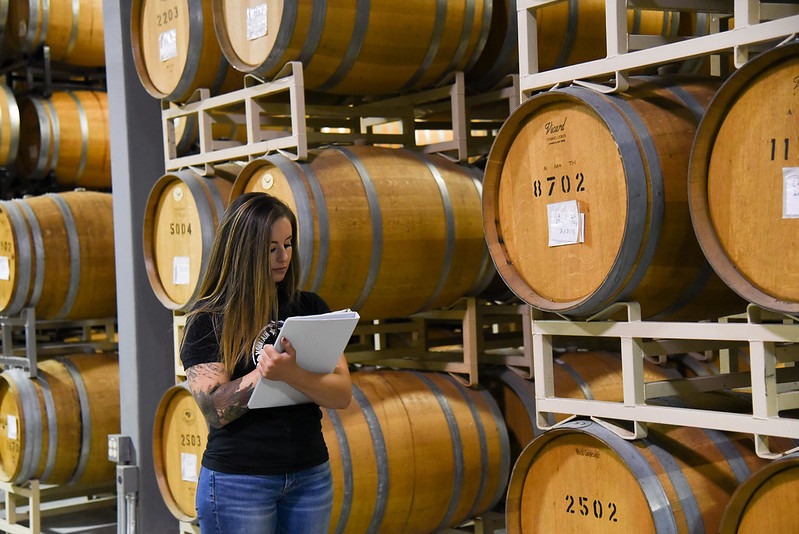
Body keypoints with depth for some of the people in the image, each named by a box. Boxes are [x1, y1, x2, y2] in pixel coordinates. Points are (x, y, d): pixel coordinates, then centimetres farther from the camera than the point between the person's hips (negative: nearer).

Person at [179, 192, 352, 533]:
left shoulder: (310, 308, 5)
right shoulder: (207, 319, -4)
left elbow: (343, 395, -5)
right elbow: (214, 410, -13)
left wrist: (290, 374, -24)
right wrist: (265, 370, -25)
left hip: (310, 476, 4)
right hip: (238, 481, -3)